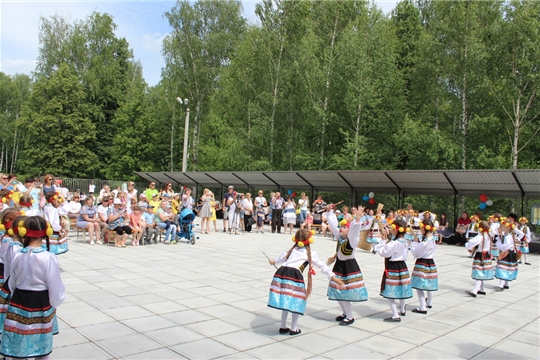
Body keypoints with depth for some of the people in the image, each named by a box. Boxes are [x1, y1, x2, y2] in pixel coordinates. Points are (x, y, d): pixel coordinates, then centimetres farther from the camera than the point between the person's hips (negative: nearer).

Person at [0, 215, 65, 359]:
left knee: (18, 347, 15)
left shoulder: (18, 256, -6)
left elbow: (12, 283, 8)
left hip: (19, 303, 3)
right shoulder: (48, 258, -18)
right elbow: (55, 286, -12)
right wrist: (55, 303, 6)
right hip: (41, 305, -3)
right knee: (42, 347, 14)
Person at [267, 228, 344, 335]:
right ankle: (294, 329, 21)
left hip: (281, 271, 5)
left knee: (285, 301, 18)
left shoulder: (292, 249, 26)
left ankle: (283, 327, 28)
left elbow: (282, 257, 42)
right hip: (295, 275, -5)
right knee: (297, 302, 11)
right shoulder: (310, 253, 12)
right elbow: (322, 266, 11)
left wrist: (274, 261, 63)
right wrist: (333, 277, 14)